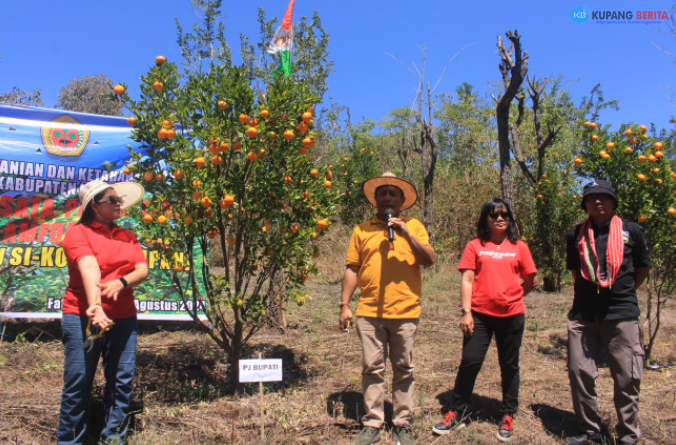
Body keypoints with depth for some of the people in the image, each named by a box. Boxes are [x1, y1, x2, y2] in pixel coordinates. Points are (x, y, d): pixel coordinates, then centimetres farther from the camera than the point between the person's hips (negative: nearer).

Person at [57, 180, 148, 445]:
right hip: (83, 317, -4)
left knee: (122, 380, 5)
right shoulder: (78, 233, -3)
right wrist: (94, 307, -34)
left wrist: (121, 282, -20)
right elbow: (89, 269, -21)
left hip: (123, 318, 5)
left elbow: (143, 270, 1)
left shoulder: (127, 236, 13)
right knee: (78, 383, 0)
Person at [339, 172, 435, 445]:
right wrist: (345, 305, 3)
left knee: (403, 370, 9)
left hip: (405, 312, 0)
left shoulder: (414, 226, 7)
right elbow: (352, 269, 8)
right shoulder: (362, 230, 9)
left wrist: (406, 234, -15)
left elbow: (429, 260, -4)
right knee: (372, 368, 6)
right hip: (369, 312, 1)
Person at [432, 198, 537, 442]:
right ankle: (457, 412, 15)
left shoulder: (519, 247, 6)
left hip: (511, 315, 2)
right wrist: (466, 312, -8)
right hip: (480, 314, -1)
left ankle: (508, 416, 27)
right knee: (470, 362, -1)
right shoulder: (475, 246, 2)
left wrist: (510, 296, 8)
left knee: (509, 366, 12)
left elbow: (531, 281, 12)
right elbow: (467, 280, -2)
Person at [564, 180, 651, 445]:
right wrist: (590, 291, 14)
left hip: (622, 315, -2)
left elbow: (643, 268, 13)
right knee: (579, 373, 6)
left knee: (626, 378, 3)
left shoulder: (631, 231, 3)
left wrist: (624, 291, 14)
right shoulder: (576, 234, 8)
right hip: (583, 314, 3)